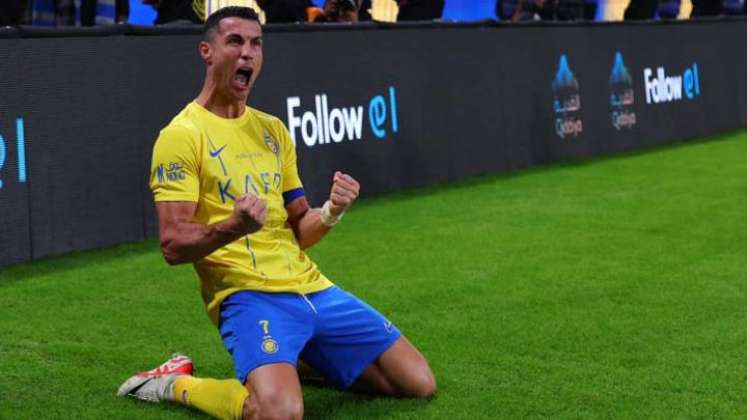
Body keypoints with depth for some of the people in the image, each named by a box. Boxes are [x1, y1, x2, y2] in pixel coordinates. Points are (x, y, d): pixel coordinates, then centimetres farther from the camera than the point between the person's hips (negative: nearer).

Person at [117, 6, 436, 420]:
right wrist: (233, 226, -32)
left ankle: (293, 357, 23)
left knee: (419, 383, 6)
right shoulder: (182, 135, -7)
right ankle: (176, 384, -3)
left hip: (310, 287, 7)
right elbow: (174, 245, -13)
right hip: (246, 293, -7)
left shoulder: (273, 130, 14)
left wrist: (330, 213, -7)